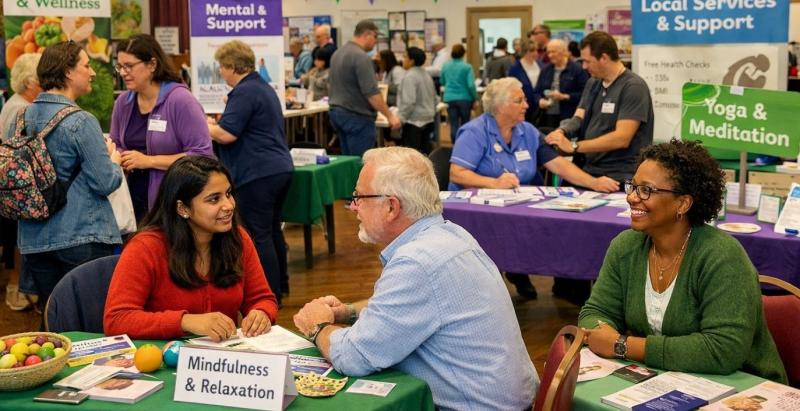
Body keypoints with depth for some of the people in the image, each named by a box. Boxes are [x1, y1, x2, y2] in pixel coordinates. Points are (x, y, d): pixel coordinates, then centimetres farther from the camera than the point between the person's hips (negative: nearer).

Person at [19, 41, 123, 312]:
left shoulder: (22, 117, 5)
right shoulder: (81, 122, -15)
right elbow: (105, 184, -16)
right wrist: (114, 161, 5)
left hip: (35, 239, 7)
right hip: (82, 237, -6)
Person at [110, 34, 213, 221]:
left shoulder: (180, 100, -12)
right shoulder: (123, 102, 7)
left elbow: (202, 154, -17)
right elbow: (116, 145, 20)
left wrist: (149, 161, -18)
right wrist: (117, 158, -5)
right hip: (135, 201, 5)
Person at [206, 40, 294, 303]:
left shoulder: (244, 93, -13)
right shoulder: (264, 88, 18)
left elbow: (226, 135, -19)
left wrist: (205, 126, -1)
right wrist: (216, 125, 23)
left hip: (257, 173, -10)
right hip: (281, 169, 10)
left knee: (259, 236, -4)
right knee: (273, 229, 19)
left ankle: (271, 295, 0)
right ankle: (280, 283, 30)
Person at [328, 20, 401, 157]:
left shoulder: (337, 54, 11)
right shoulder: (361, 57, -18)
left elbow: (330, 84, 23)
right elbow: (372, 93, -22)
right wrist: (390, 116, -16)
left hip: (336, 112, 10)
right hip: (357, 116, -9)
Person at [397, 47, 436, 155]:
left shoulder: (410, 76, -15)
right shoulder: (426, 75, 13)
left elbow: (409, 102, -23)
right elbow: (434, 98, 20)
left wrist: (400, 118, -21)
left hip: (414, 121, -9)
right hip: (428, 120, 9)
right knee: (425, 152, 11)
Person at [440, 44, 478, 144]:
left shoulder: (445, 66, 3)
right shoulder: (466, 67, -8)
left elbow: (442, 82, 16)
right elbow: (471, 85, -12)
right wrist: (475, 99, -4)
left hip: (449, 98, 2)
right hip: (464, 98, -2)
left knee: (453, 125, 3)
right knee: (465, 124, 15)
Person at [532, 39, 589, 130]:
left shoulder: (577, 69, -1)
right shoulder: (545, 70, 15)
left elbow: (584, 94, -6)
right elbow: (536, 92, 17)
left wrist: (564, 97, -13)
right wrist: (540, 100, -4)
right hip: (547, 116, 4)